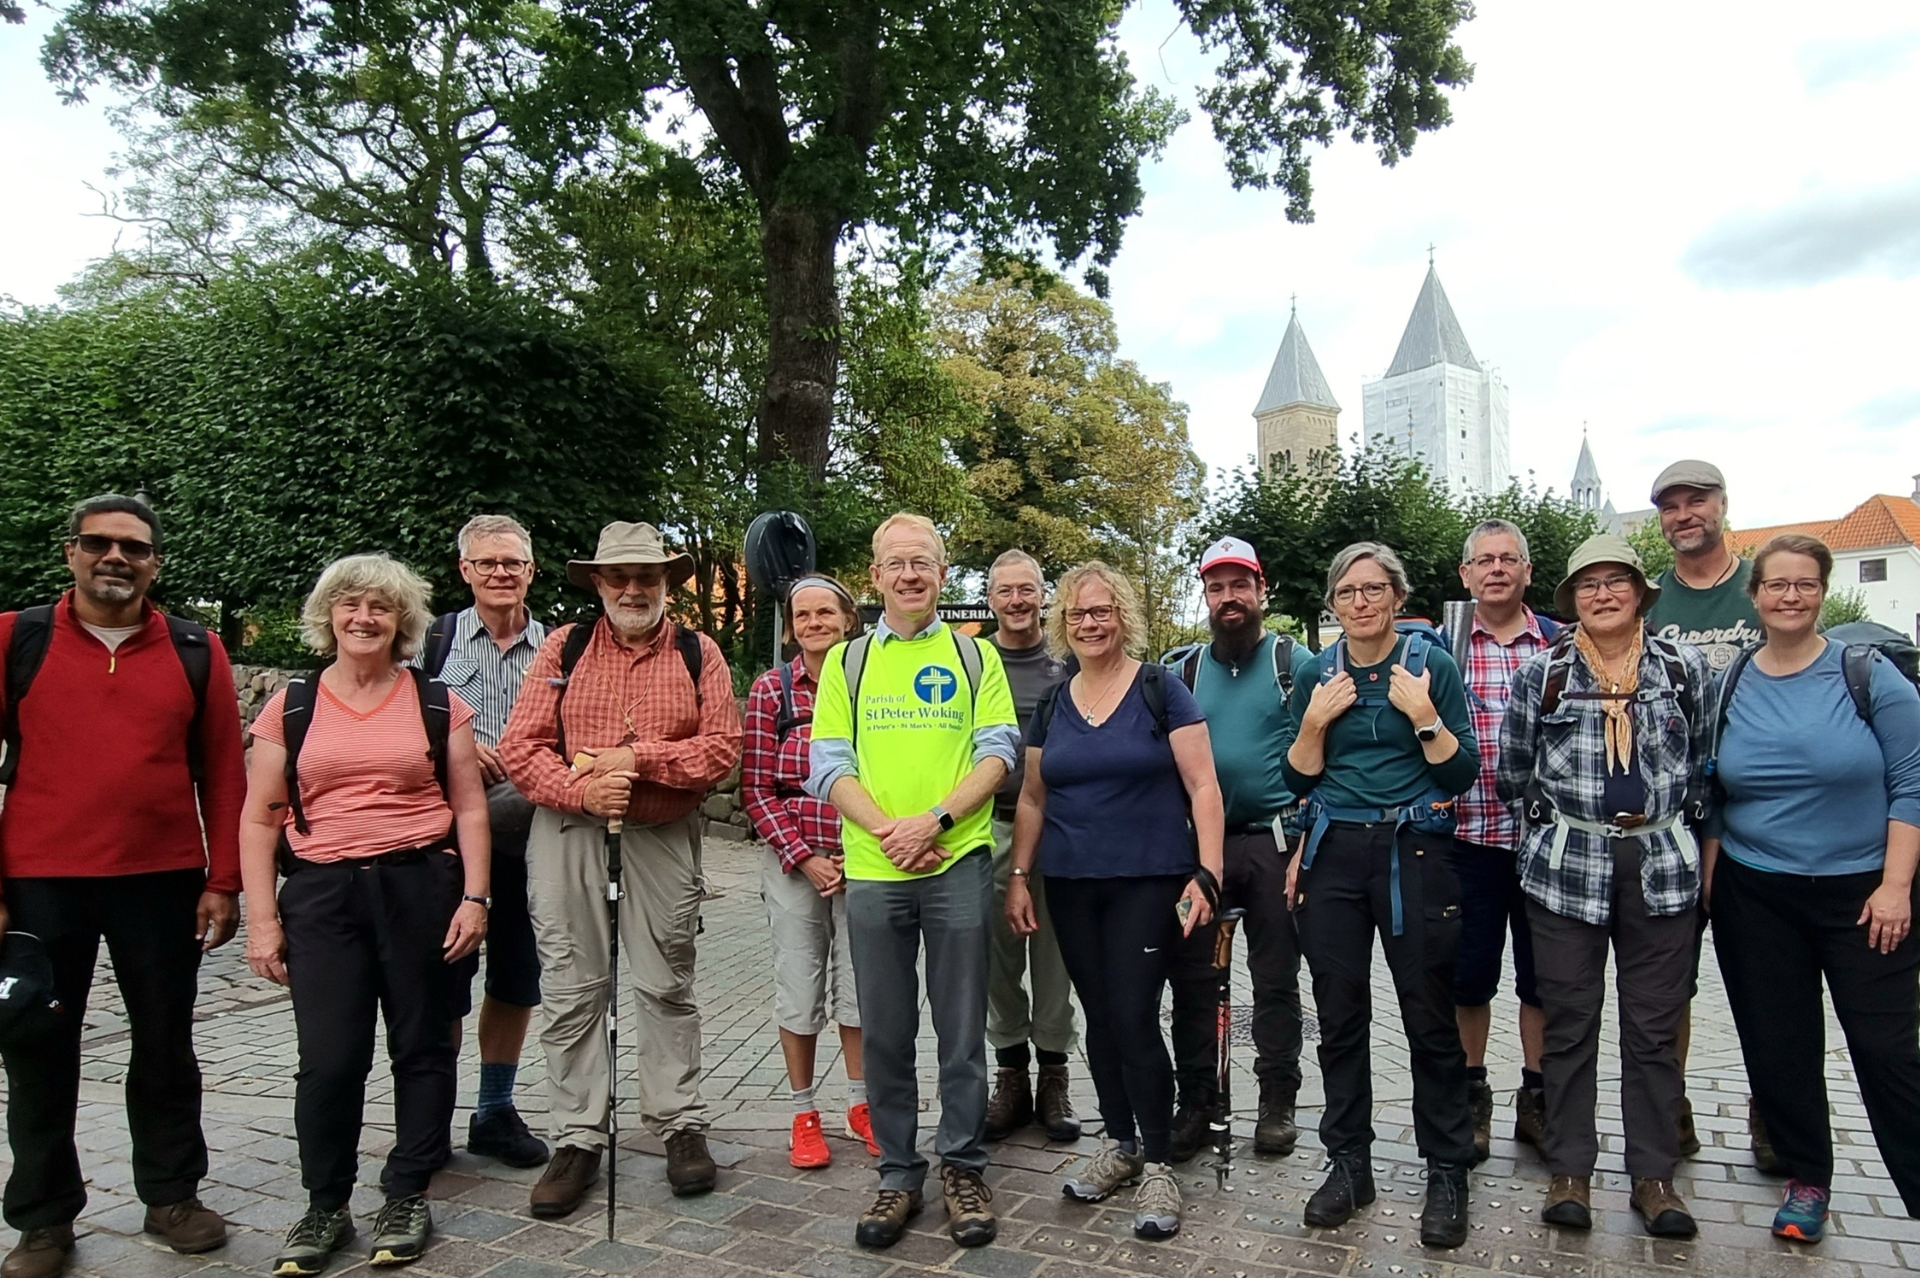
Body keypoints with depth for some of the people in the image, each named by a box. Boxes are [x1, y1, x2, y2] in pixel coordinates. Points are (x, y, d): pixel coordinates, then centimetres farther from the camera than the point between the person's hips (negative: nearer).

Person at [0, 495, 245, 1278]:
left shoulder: (197, 651, 2)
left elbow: (223, 773, 3)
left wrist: (223, 882, -1)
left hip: (164, 882, 1)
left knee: (166, 1043, 12)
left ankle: (172, 1194, 29)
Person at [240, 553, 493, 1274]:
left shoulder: (437, 705, 5)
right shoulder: (290, 708, 7)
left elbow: (469, 809, 5)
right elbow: (259, 818, 6)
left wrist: (473, 896, -3)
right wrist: (261, 917, 0)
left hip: (421, 887, 0)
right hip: (322, 892, 0)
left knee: (423, 1046, 6)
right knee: (328, 1057, -1)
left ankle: (407, 1198, 22)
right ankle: (325, 1207, 19)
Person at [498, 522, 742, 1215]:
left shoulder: (698, 653, 6)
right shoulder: (564, 647, 7)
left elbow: (721, 746, -5)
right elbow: (520, 746, -1)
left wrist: (637, 757, -14)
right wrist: (581, 790, -15)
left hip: (663, 836, 0)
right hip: (569, 829, 1)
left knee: (666, 984, 8)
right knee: (570, 986, 5)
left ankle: (680, 1125, 21)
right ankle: (577, 1139, 17)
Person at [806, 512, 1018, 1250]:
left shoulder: (976, 656, 7)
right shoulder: (846, 661, 9)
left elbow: (997, 753, -1)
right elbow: (828, 766, 3)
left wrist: (935, 819, -15)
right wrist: (886, 829, -12)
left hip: (959, 863, -1)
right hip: (872, 869, 1)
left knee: (961, 1029, 7)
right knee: (884, 1033, 10)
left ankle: (962, 1168, 23)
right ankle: (898, 1172, 25)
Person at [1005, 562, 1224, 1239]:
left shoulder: (1161, 690, -4)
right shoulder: (1051, 705, 9)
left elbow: (1203, 786, -7)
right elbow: (1031, 799, 14)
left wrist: (1207, 873, -15)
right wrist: (1018, 876, 8)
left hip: (1147, 882, -4)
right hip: (1071, 885, 4)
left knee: (1134, 1018, -7)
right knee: (1098, 1017, 11)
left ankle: (1157, 1165, 10)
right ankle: (1119, 1143, 29)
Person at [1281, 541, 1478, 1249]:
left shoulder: (1432, 664, -2)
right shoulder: (1316, 674, 6)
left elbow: (1463, 774, -4)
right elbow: (1298, 781, 8)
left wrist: (1423, 715, -17)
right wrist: (1315, 721, -7)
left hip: (1414, 852, -3)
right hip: (1333, 855, 3)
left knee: (1429, 1018, 2)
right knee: (1339, 1015, 8)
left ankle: (1447, 1172, 19)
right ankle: (1348, 1163, 22)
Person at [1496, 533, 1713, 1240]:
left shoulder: (1685, 666, 4)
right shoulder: (1542, 670, 0)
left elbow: (1702, 759, 13)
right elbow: (1511, 768, 7)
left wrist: (1660, 810, 8)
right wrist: (1565, 809, 8)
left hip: (1662, 863, 1)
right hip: (1566, 863, -1)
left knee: (1655, 1025, 7)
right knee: (1569, 1022, 6)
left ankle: (1653, 1174, 21)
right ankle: (1570, 1170, 17)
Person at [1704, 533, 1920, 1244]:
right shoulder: (1729, 686, 3)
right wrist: (1709, 879, 4)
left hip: (1861, 892, -2)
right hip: (1754, 898, 3)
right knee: (1777, 1047, 10)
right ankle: (1806, 1179, 27)